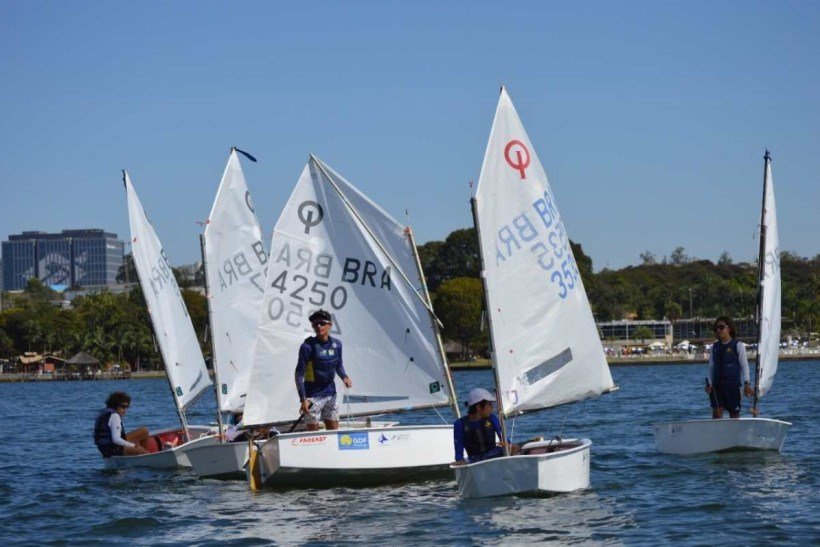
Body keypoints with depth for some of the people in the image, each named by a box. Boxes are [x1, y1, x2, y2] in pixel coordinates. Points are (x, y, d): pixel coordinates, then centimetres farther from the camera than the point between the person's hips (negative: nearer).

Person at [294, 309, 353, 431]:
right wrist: (303, 399, -17)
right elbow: (299, 374, -11)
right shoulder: (308, 346, -12)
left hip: (330, 394, 5)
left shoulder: (336, 344, 3)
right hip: (313, 396, -5)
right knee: (313, 431, -4)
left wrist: (345, 377, -4)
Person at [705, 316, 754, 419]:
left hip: (733, 384, -3)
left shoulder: (737, 345, 1)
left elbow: (744, 365, -2)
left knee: (734, 413, 3)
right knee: (716, 411, -12)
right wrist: (709, 383, 2)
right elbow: (711, 367, 13)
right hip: (716, 385, 3)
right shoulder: (714, 346, 12)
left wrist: (746, 383, -11)